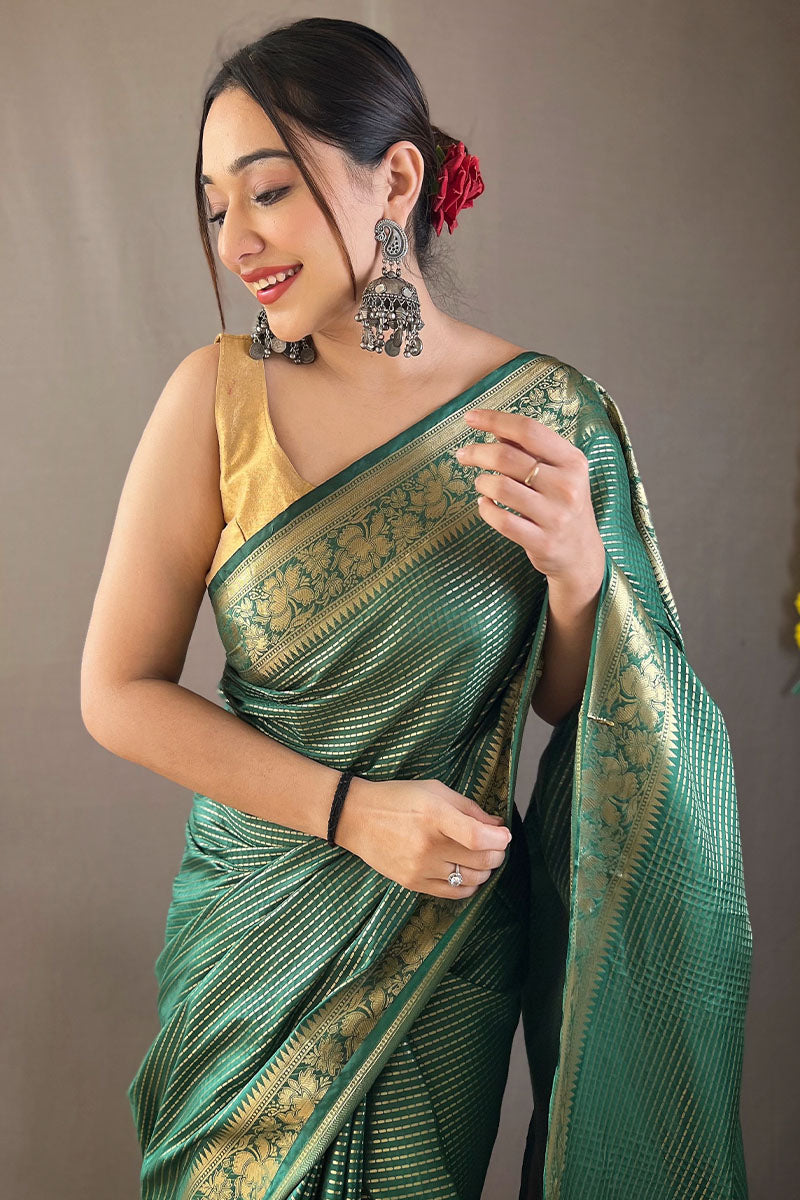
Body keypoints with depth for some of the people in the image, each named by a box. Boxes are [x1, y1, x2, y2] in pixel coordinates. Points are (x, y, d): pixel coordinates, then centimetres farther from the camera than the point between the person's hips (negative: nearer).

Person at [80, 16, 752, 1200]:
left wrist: (578, 568, -23)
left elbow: (571, 705, -1)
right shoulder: (219, 395, -12)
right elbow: (118, 690, -10)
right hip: (255, 918, 1)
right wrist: (351, 809, -19)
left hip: (457, 934, 0)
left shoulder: (548, 411, -11)